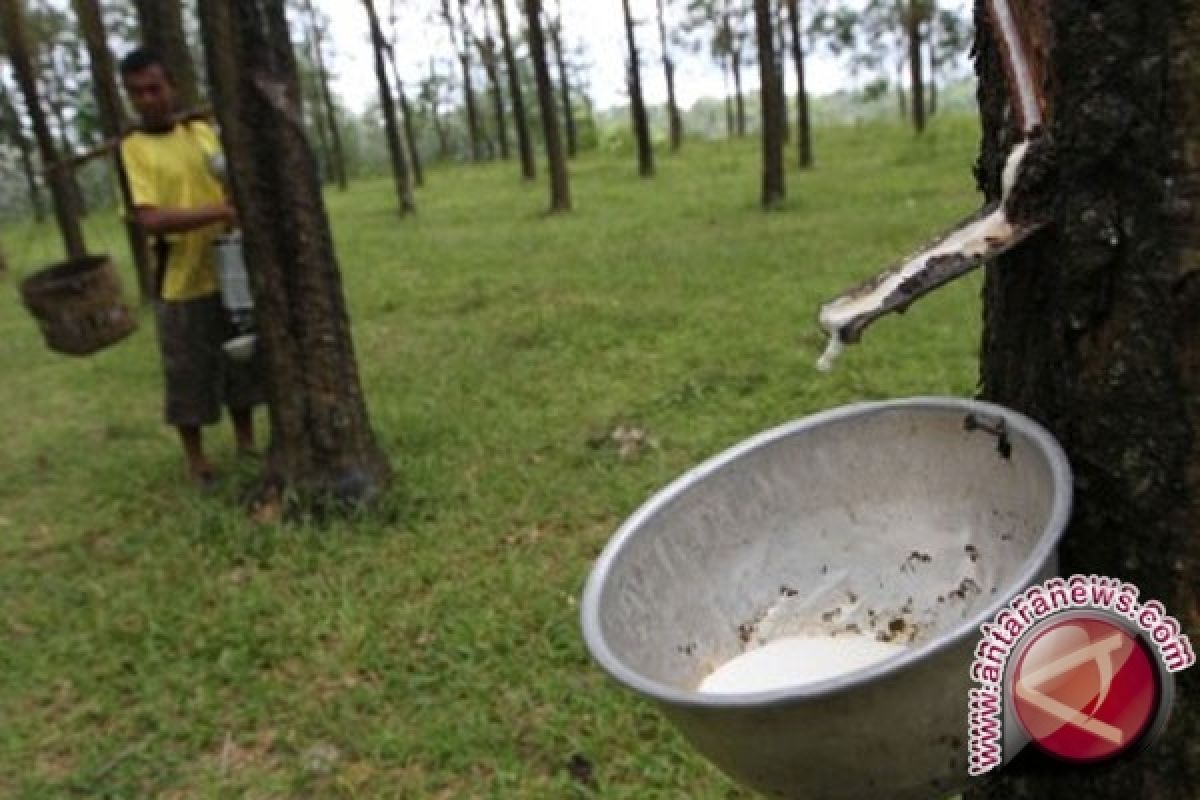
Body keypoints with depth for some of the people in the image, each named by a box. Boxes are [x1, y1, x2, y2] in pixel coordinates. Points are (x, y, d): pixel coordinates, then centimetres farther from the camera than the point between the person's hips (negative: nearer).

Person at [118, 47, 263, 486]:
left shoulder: (204, 131, 7)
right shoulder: (131, 149, -7)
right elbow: (149, 218, -19)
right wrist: (217, 211, -28)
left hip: (229, 273, 4)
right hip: (181, 283, -4)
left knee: (243, 363, 13)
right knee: (189, 374, 5)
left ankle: (247, 442, 30)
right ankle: (196, 459, 21)